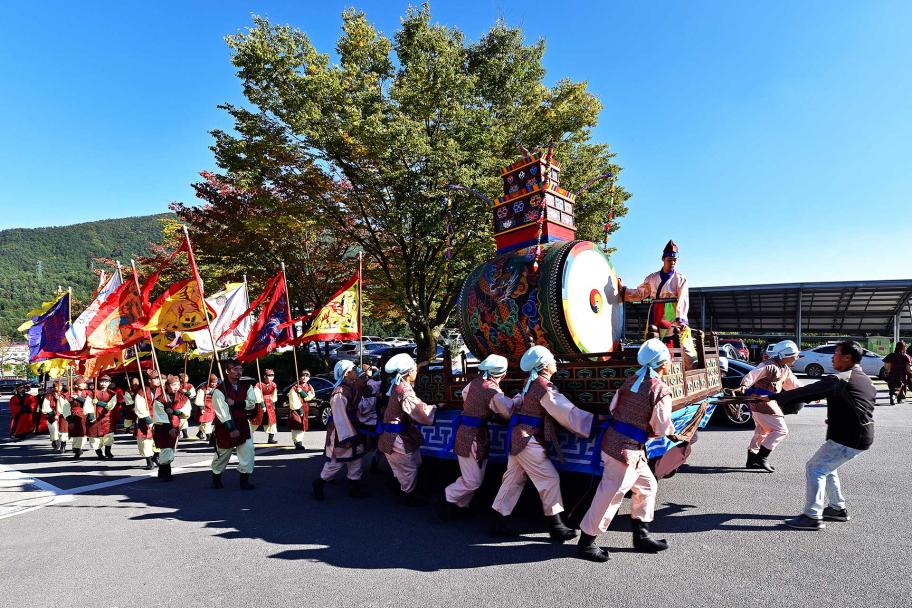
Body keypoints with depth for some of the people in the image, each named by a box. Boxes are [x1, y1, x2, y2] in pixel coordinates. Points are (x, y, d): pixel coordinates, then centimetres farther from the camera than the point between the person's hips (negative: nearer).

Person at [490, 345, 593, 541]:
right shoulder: (544, 387, -17)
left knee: (514, 479, 14)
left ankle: (498, 522, 20)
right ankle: (556, 527, 10)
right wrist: (594, 422, -18)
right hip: (528, 441, -9)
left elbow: (515, 406, 21)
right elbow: (567, 413, -20)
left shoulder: (531, 383, 10)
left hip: (517, 438, 9)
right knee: (550, 479, 2)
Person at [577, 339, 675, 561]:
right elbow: (662, 429, -10)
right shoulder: (661, 390, -13)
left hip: (612, 439, 8)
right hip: (626, 448, -8)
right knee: (611, 495, 1)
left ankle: (641, 536, 29)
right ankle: (586, 543, 11)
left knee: (647, 485, 20)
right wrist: (671, 429, 12)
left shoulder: (632, 380, 8)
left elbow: (613, 407, 10)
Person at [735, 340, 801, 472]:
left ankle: (752, 461, 26)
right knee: (781, 430, -9)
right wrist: (743, 386, -48)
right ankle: (762, 457, -5)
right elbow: (752, 375, -31)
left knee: (762, 432, 18)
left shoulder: (785, 369, 12)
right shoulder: (769, 366, -18)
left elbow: (793, 384, 26)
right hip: (761, 402, -10)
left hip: (768, 402, 10)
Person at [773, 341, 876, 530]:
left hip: (847, 439, -10)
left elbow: (806, 392, -21)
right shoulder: (866, 380, 13)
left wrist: (774, 397, -19)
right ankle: (838, 508, 30)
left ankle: (813, 517, -7)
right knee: (826, 467, 23)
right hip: (863, 436, 10)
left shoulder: (841, 379, -16)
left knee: (814, 469, -6)